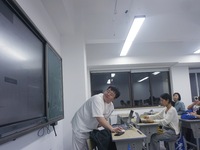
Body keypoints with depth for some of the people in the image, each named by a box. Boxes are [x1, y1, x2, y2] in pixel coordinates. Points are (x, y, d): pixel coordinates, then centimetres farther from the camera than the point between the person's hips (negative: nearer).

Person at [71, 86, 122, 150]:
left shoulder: (111, 106, -2)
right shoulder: (97, 99, -27)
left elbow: (104, 119, 8)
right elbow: (99, 118, -36)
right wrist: (112, 129, -38)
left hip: (90, 128, 8)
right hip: (80, 126, -7)